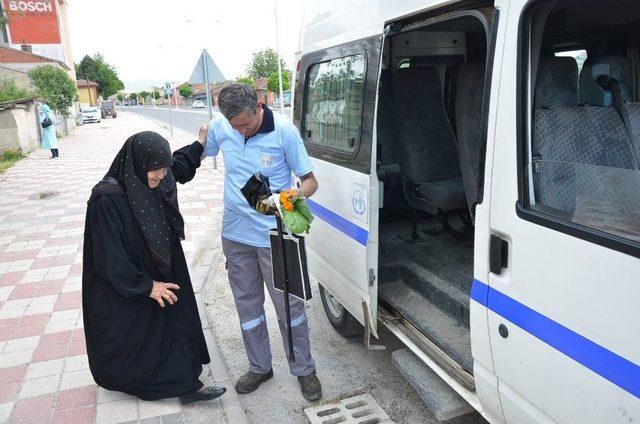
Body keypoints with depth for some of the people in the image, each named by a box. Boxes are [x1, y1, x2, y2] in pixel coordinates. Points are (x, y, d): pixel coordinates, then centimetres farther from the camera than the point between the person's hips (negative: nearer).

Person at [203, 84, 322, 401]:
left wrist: (296, 194, -31)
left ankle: (304, 369, 28)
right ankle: (260, 367, 36)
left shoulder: (284, 131, -15)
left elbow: (310, 180, -9)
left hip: (274, 235, -4)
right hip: (235, 234, 4)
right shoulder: (219, 127, -4)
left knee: (289, 305, 6)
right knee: (247, 304, 16)